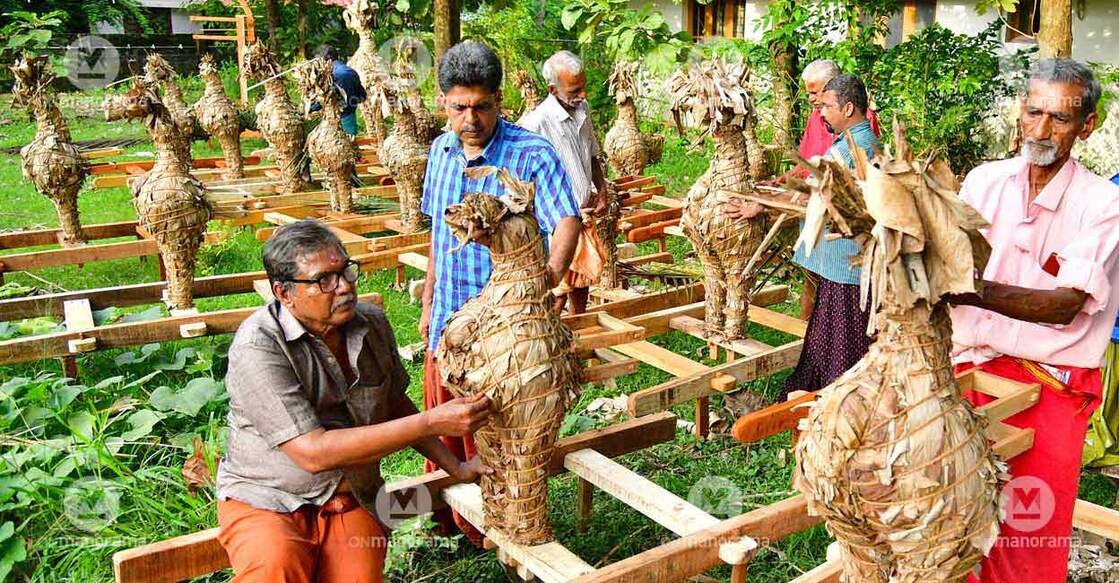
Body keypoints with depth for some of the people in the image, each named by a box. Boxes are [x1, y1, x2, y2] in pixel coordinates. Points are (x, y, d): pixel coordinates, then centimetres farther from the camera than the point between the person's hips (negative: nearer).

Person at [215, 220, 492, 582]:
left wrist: (454, 466, 9)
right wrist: (432, 422, -27)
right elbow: (313, 452, -27)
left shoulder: (372, 323, 0)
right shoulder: (257, 346, -21)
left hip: (352, 501, 5)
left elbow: (395, 405, 16)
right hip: (267, 499, -4)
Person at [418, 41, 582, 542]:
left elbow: (567, 220, -24)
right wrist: (428, 302, 17)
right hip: (448, 320, 6)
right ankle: (448, 515, 38)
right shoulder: (441, 150, 7)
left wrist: (553, 269, -44)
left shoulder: (532, 154, -14)